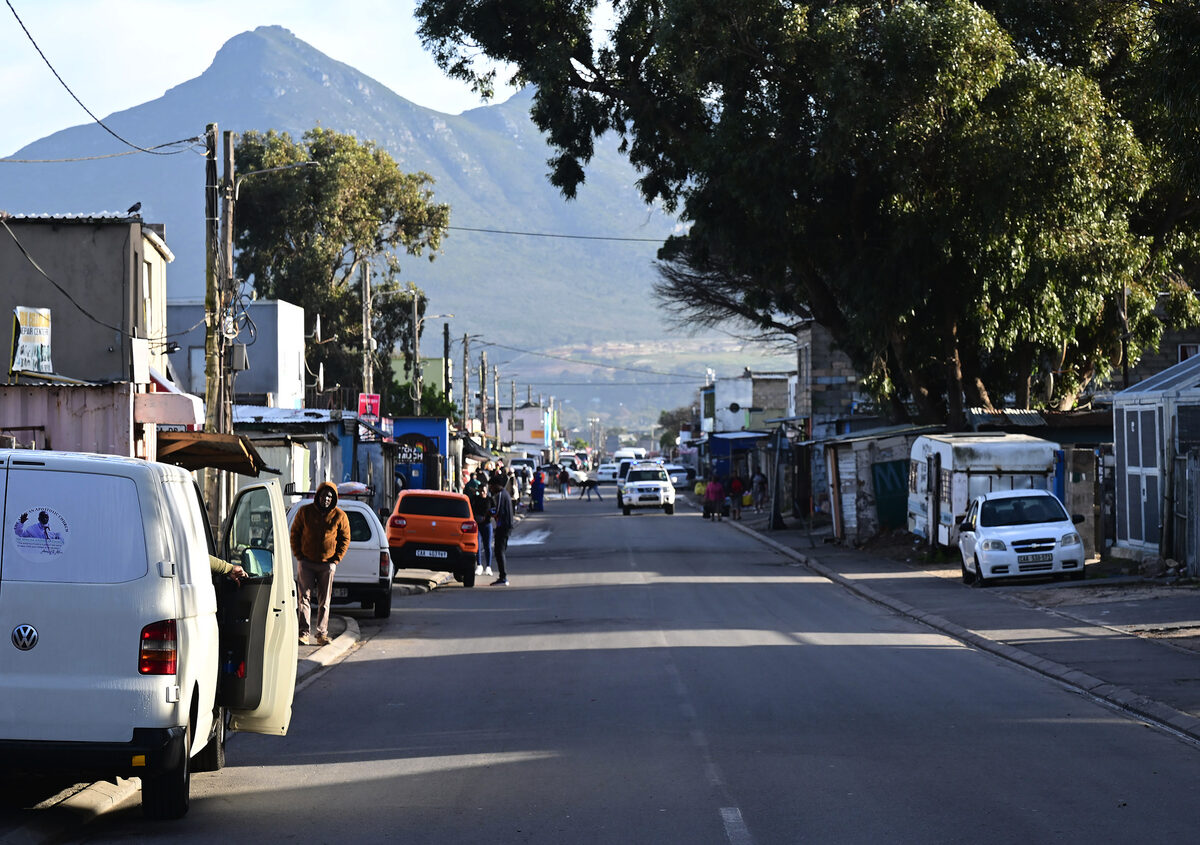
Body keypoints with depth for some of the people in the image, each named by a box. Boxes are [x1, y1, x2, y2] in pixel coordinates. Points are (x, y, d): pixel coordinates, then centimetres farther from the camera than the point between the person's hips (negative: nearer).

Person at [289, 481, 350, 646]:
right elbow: (295, 533, 8)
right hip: (306, 562, 0)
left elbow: (345, 539, 8)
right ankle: (304, 632, -6)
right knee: (304, 597, -6)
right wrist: (298, 555, 0)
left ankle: (322, 633, 10)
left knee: (324, 601, 4)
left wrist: (336, 559, -1)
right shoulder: (305, 512, 1)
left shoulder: (339, 516, 0)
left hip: (327, 564, 0)